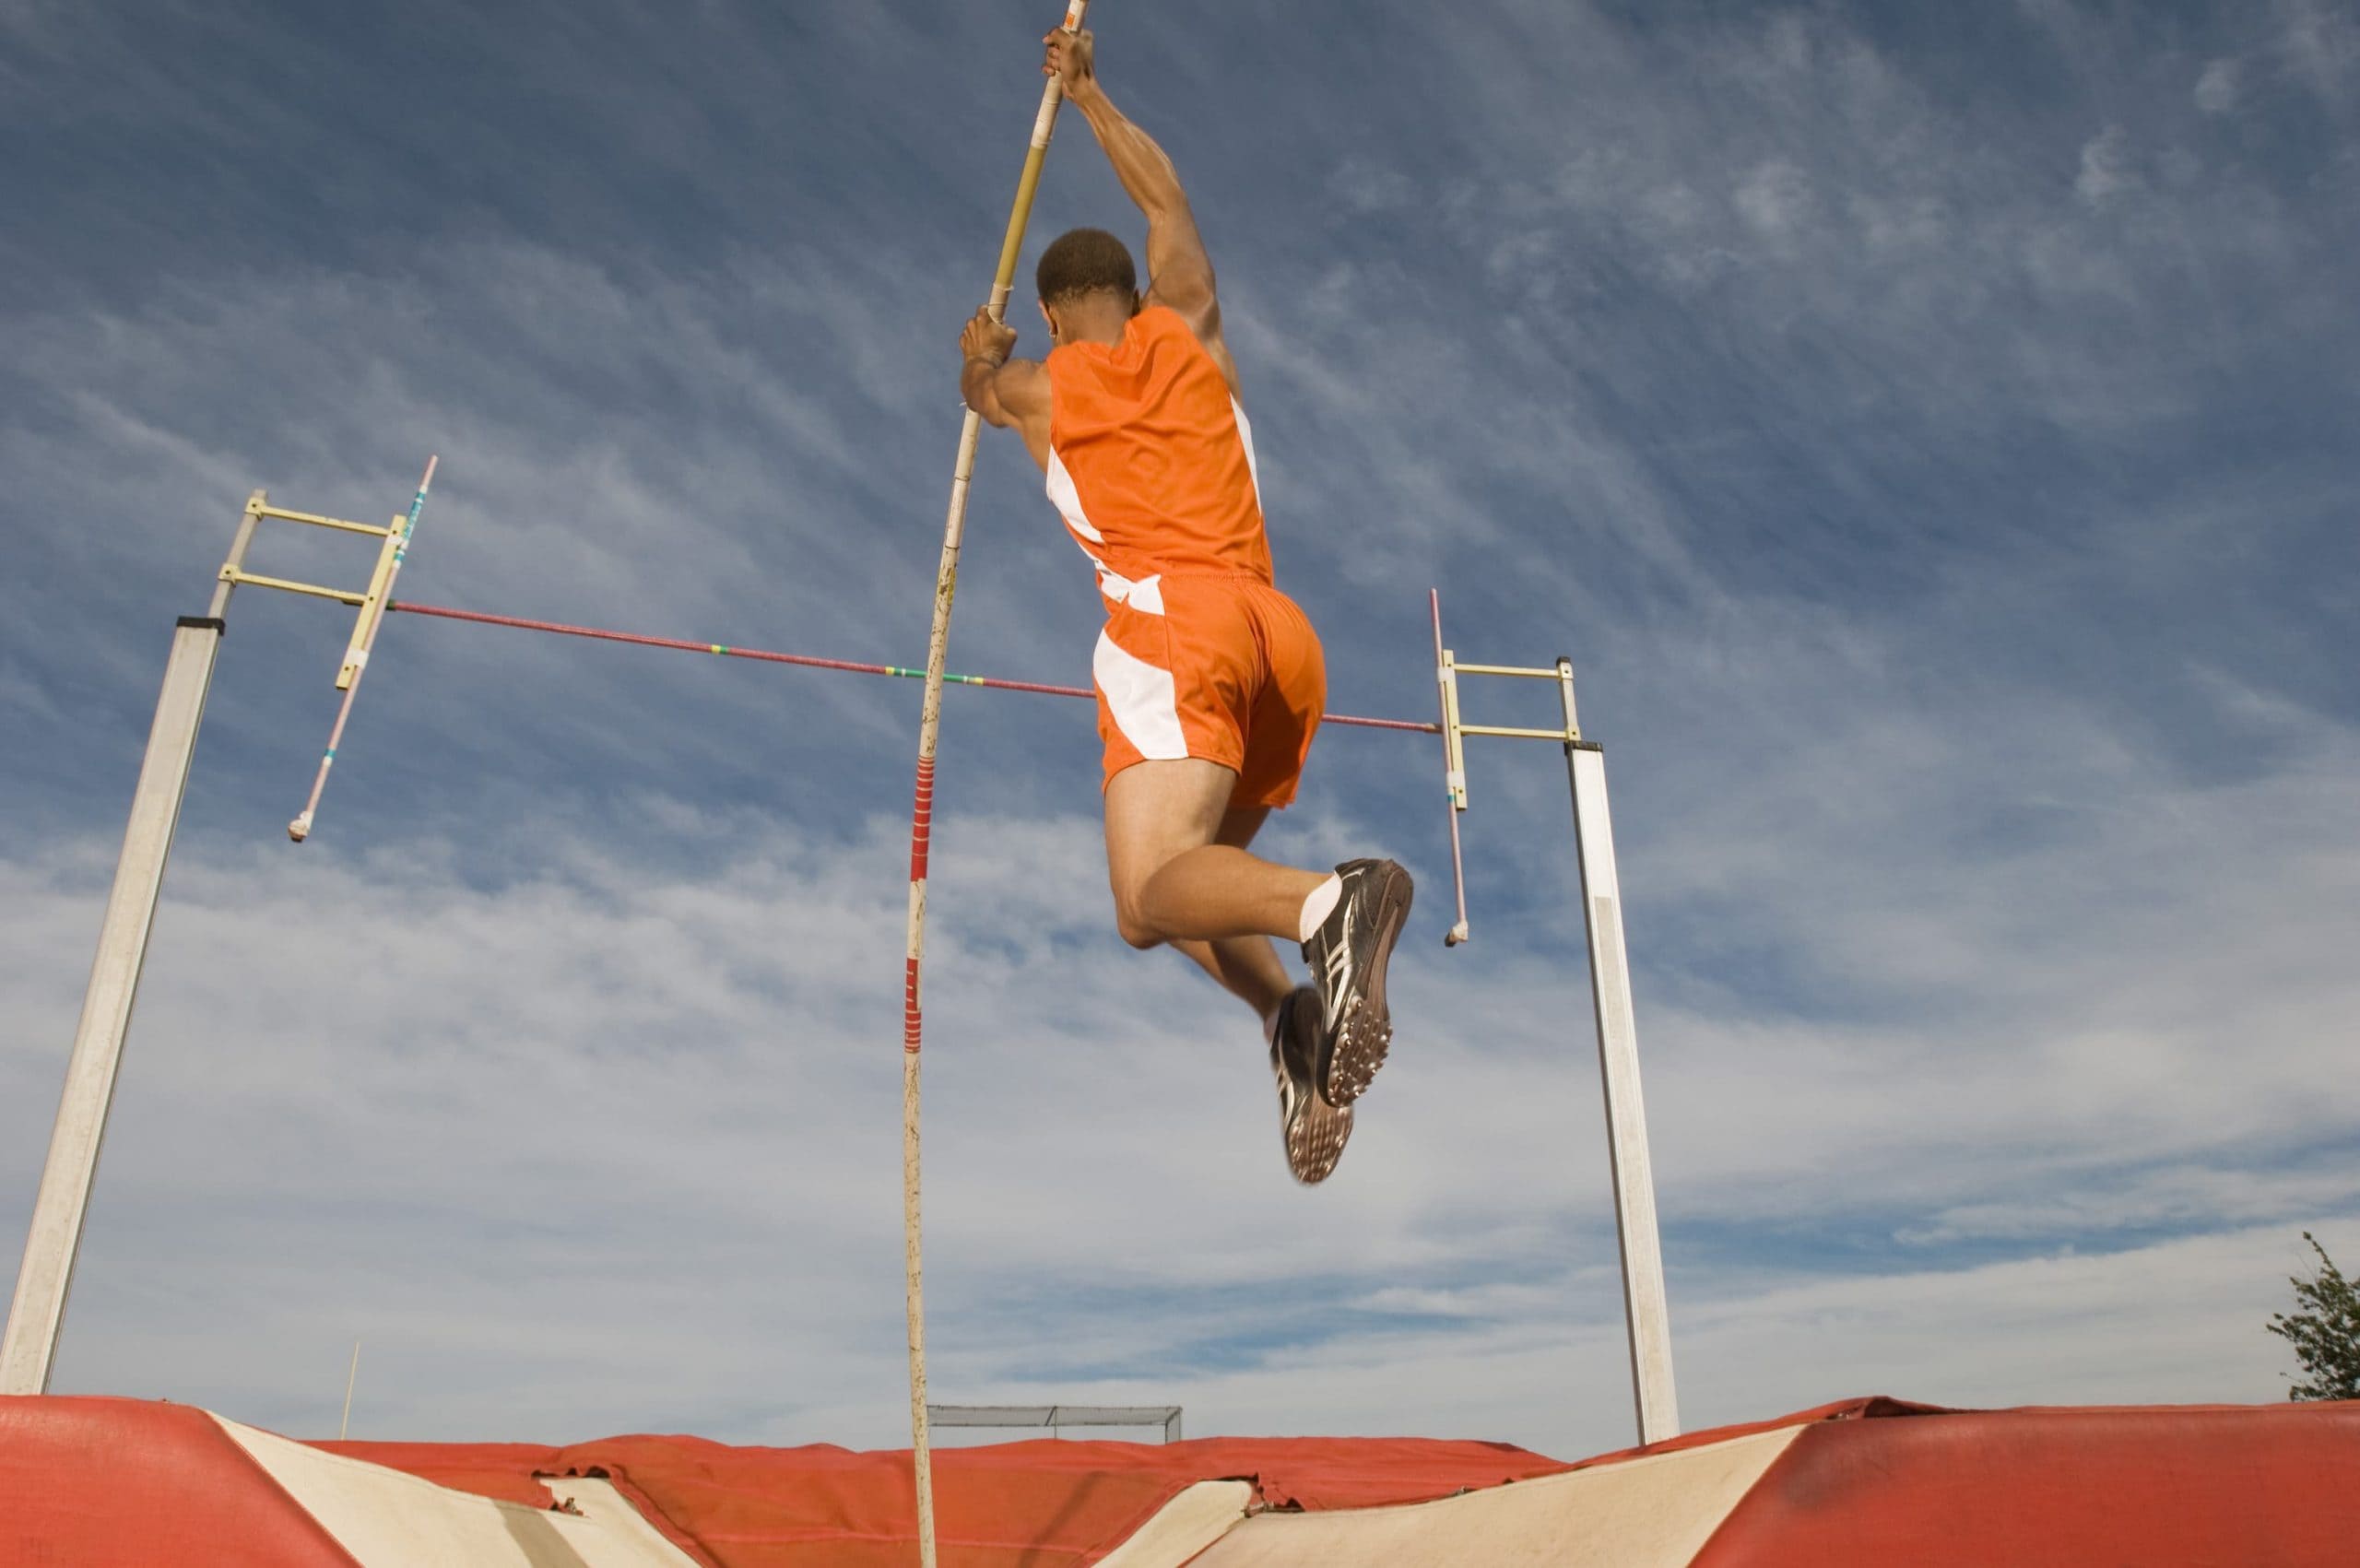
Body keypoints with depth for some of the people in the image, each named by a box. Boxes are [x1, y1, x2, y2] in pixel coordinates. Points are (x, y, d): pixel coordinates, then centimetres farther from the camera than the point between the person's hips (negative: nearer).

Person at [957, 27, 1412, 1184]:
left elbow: (979, 387, 44)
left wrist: (983, 360, 67)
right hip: (1283, 639, 5)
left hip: (1167, 626, -5)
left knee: (1150, 900, -17)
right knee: (1190, 873, 16)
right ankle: (1298, 1013, -13)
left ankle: (1329, 903, -48)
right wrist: (1088, 96, 52)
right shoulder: (1188, 325, 22)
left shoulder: (1038, 387, 17)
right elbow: (1167, 200, 41)